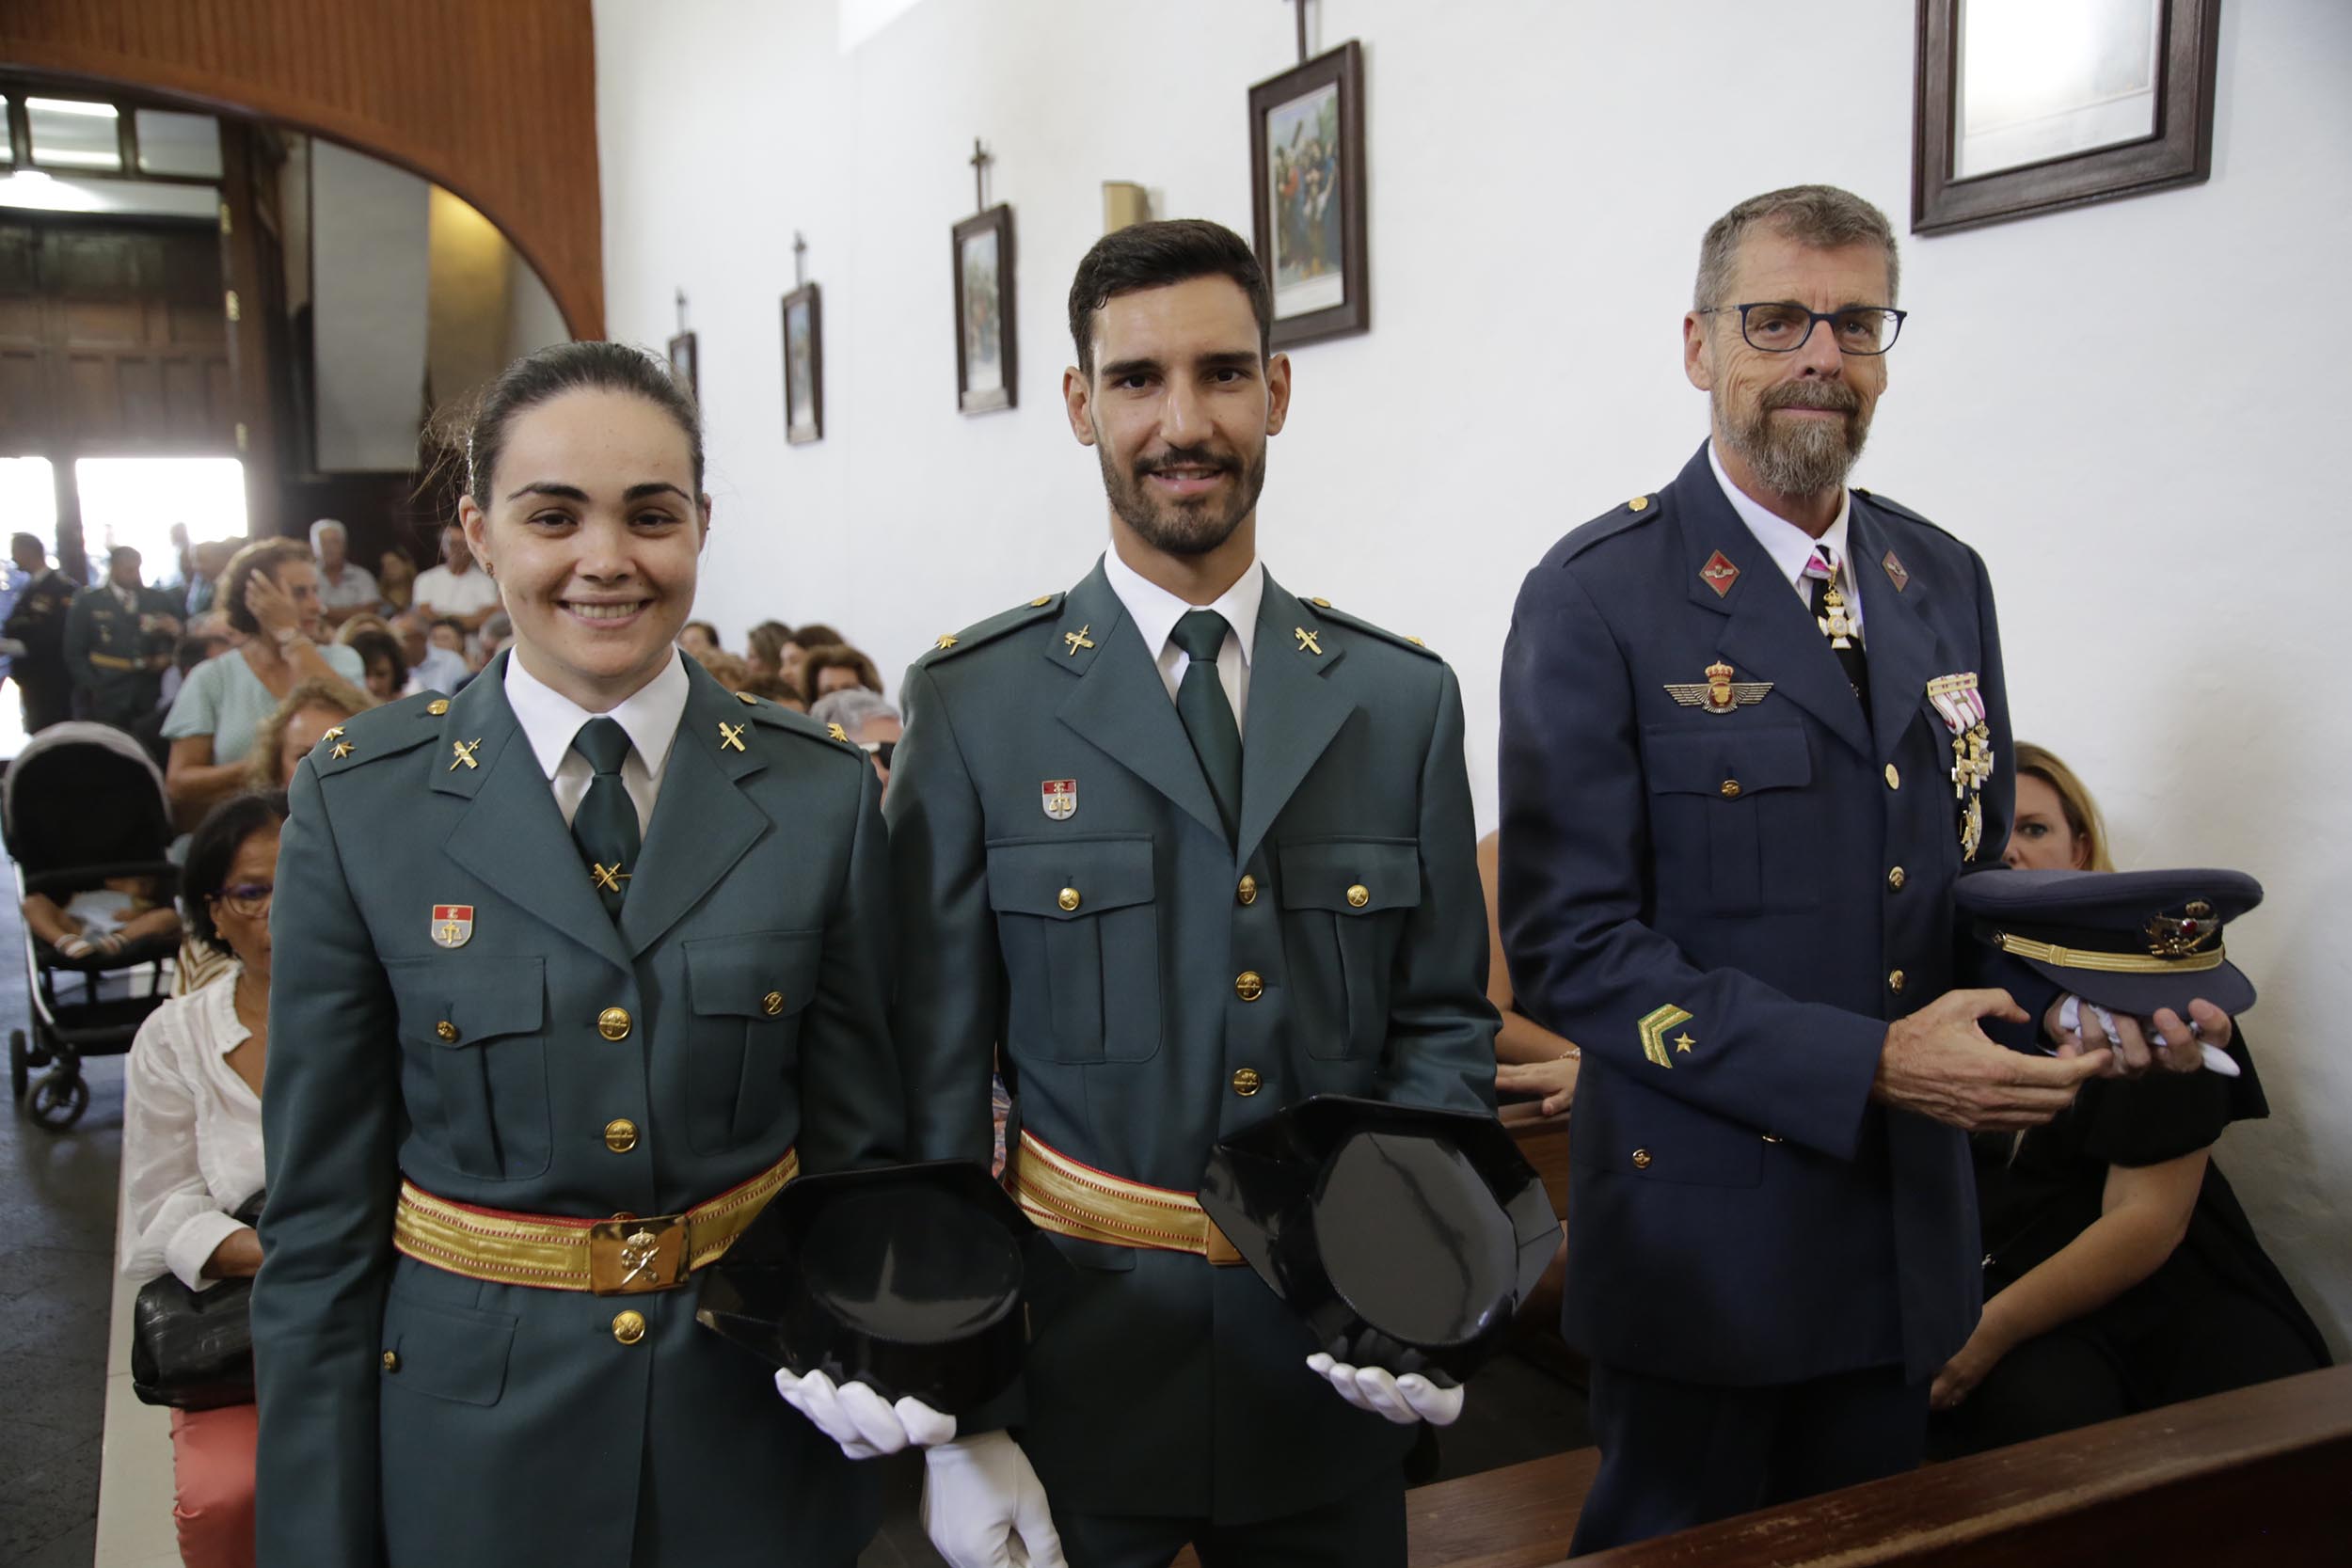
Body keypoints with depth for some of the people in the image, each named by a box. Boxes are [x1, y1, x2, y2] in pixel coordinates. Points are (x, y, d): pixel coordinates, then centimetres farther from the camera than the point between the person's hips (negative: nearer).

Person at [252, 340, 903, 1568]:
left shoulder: (820, 792, -6)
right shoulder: (357, 800, -8)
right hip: (471, 1437, 0)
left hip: (757, 1425, 1)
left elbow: (860, 1142, 0)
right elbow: (319, 1204, -4)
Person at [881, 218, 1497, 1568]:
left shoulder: (1405, 699, 1)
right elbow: (939, 1069, -4)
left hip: (1334, 1365, 2)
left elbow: (1444, 1024, 5)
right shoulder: (973, 703, -5)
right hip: (1077, 1361, -2)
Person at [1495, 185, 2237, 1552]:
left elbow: (1974, 869, 14)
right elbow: (1570, 943, -18)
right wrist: (1869, 1065, -23)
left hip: (1911, 1233, 6)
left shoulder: (1946, 581, 7)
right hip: (1703, 1239, -6)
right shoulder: (1601, 598, -13)